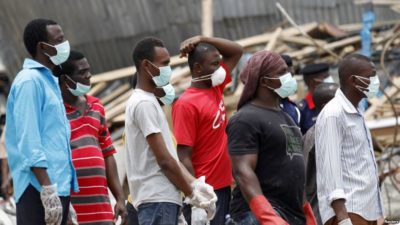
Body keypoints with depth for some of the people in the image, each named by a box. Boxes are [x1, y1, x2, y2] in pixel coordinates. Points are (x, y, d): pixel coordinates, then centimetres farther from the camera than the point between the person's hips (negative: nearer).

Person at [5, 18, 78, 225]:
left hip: (58, 185, 10)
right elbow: (28, 142, -17)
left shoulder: (49, 81, 20)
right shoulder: (29, 81, -10)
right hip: (39, 187, -10)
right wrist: (48, 190, -23)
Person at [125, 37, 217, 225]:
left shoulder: (148, 101, 20)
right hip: (157, 199, -10)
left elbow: (169, 155, 19)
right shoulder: (144, 104, -12)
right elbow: (164, 160, -15)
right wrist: (192, 194, -7)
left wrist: (194, 184, 5)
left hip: (163, 197, 10)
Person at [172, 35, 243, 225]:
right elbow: (183, 157, -17)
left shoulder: (215, 88, 9)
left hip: (224, 186, 8)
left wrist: (202, 39, 4)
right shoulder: (186, 105, -14)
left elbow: (236, 51, 19)